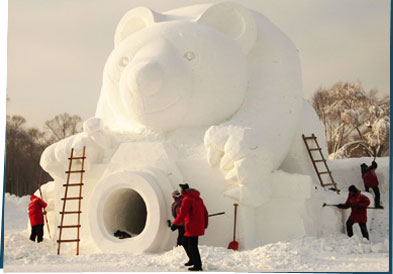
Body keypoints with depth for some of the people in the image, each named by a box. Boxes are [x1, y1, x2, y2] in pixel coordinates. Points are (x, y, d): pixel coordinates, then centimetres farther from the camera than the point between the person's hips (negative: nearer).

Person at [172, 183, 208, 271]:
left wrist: (175, 224, -15)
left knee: (192, 246, -4)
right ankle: (192, 260, 30)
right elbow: (205, 212, 18)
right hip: (199, 226, 9)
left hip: (193, 227, -9)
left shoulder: (186, 200, -12)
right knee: (186, 243, 20)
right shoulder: (198, 199, 14)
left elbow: (182, 214, -20)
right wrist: (205, 224, 28)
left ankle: (198, 265, -2)